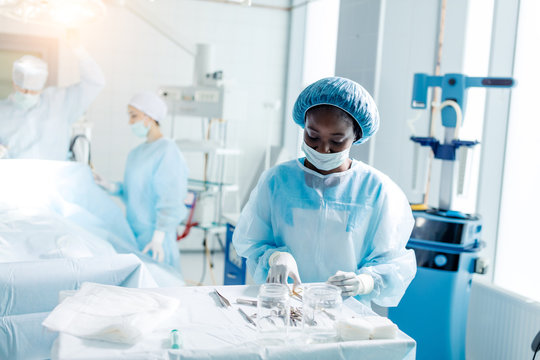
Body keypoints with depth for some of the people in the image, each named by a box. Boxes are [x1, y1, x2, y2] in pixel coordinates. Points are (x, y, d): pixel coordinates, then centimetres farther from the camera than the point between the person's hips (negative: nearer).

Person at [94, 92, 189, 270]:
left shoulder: (167, 150, -13)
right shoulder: (136, 153, 14)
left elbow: (170, 199, -18)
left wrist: (158, 237, -24)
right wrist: (110, 187, 4)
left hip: (154, 231, -8)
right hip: (134, 231, 8)